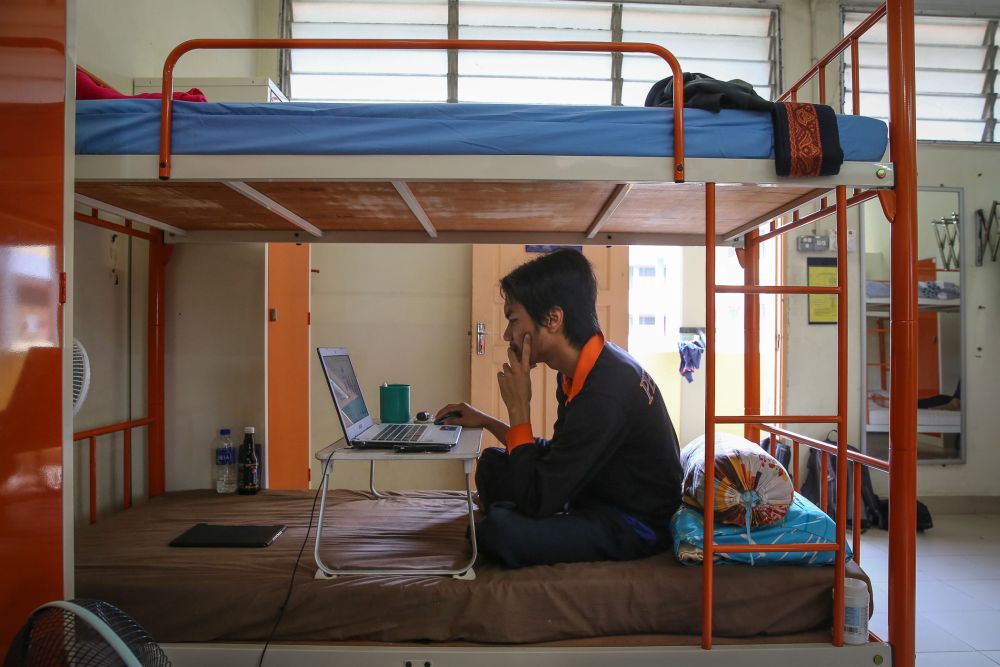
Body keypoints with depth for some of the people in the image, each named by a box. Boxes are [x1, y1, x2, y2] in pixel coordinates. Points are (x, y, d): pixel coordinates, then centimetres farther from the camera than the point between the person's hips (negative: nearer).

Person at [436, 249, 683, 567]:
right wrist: (485, 421, 13)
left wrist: (519, 408, -19)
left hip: (635, 527, -9)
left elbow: (536, 501, -25)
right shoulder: (581, 370, 1)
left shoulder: (605, 392, -30)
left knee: (499, 530, -28)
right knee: (494, 464, 14)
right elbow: (553, 455, 13)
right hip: (600, 496, 10)